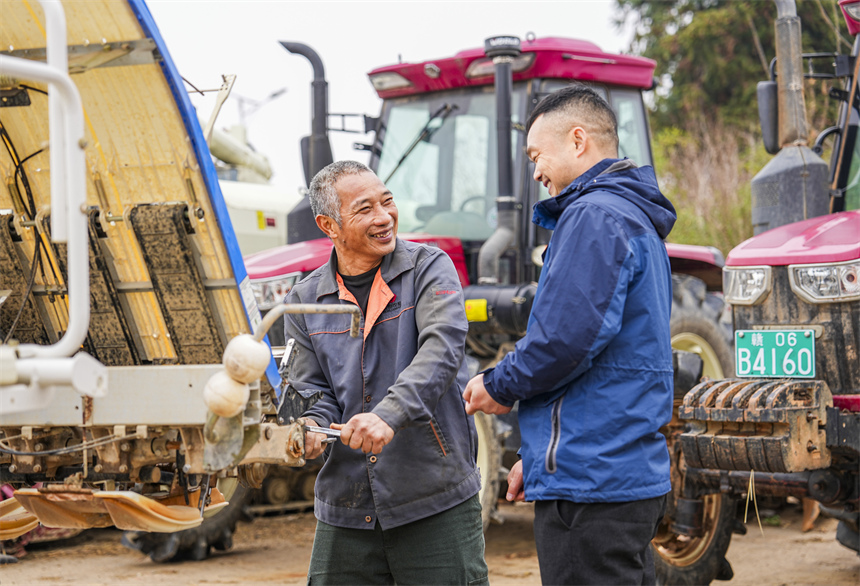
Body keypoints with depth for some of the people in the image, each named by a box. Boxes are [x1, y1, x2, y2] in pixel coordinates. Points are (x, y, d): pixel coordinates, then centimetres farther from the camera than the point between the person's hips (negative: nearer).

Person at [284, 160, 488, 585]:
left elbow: (442, 348, -18)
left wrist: (389, 414, -34)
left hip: (437, 500, -3)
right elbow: (312, 391, 9)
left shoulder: (429, 269, -2)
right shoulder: (305, 302, 8)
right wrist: (309, 427, -15)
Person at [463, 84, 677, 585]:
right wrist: (541, 457, 22)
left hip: (591, 486, -10)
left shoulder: (593, 217, -13)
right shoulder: (637, 219, 21)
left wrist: (500, 387, -6)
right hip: (639, 473, 10)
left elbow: (568, 334, -23)